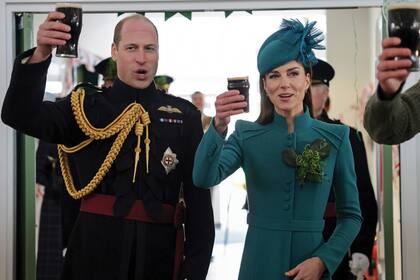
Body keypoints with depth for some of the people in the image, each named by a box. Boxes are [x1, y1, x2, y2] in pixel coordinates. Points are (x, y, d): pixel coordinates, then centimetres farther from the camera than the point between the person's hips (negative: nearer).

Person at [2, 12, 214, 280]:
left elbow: (198, 194, 4)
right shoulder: (86, 106, 4)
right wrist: (40, 55, -25)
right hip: (97, 245, 0)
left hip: (160, 250, 1)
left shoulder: (185, 115, 6)